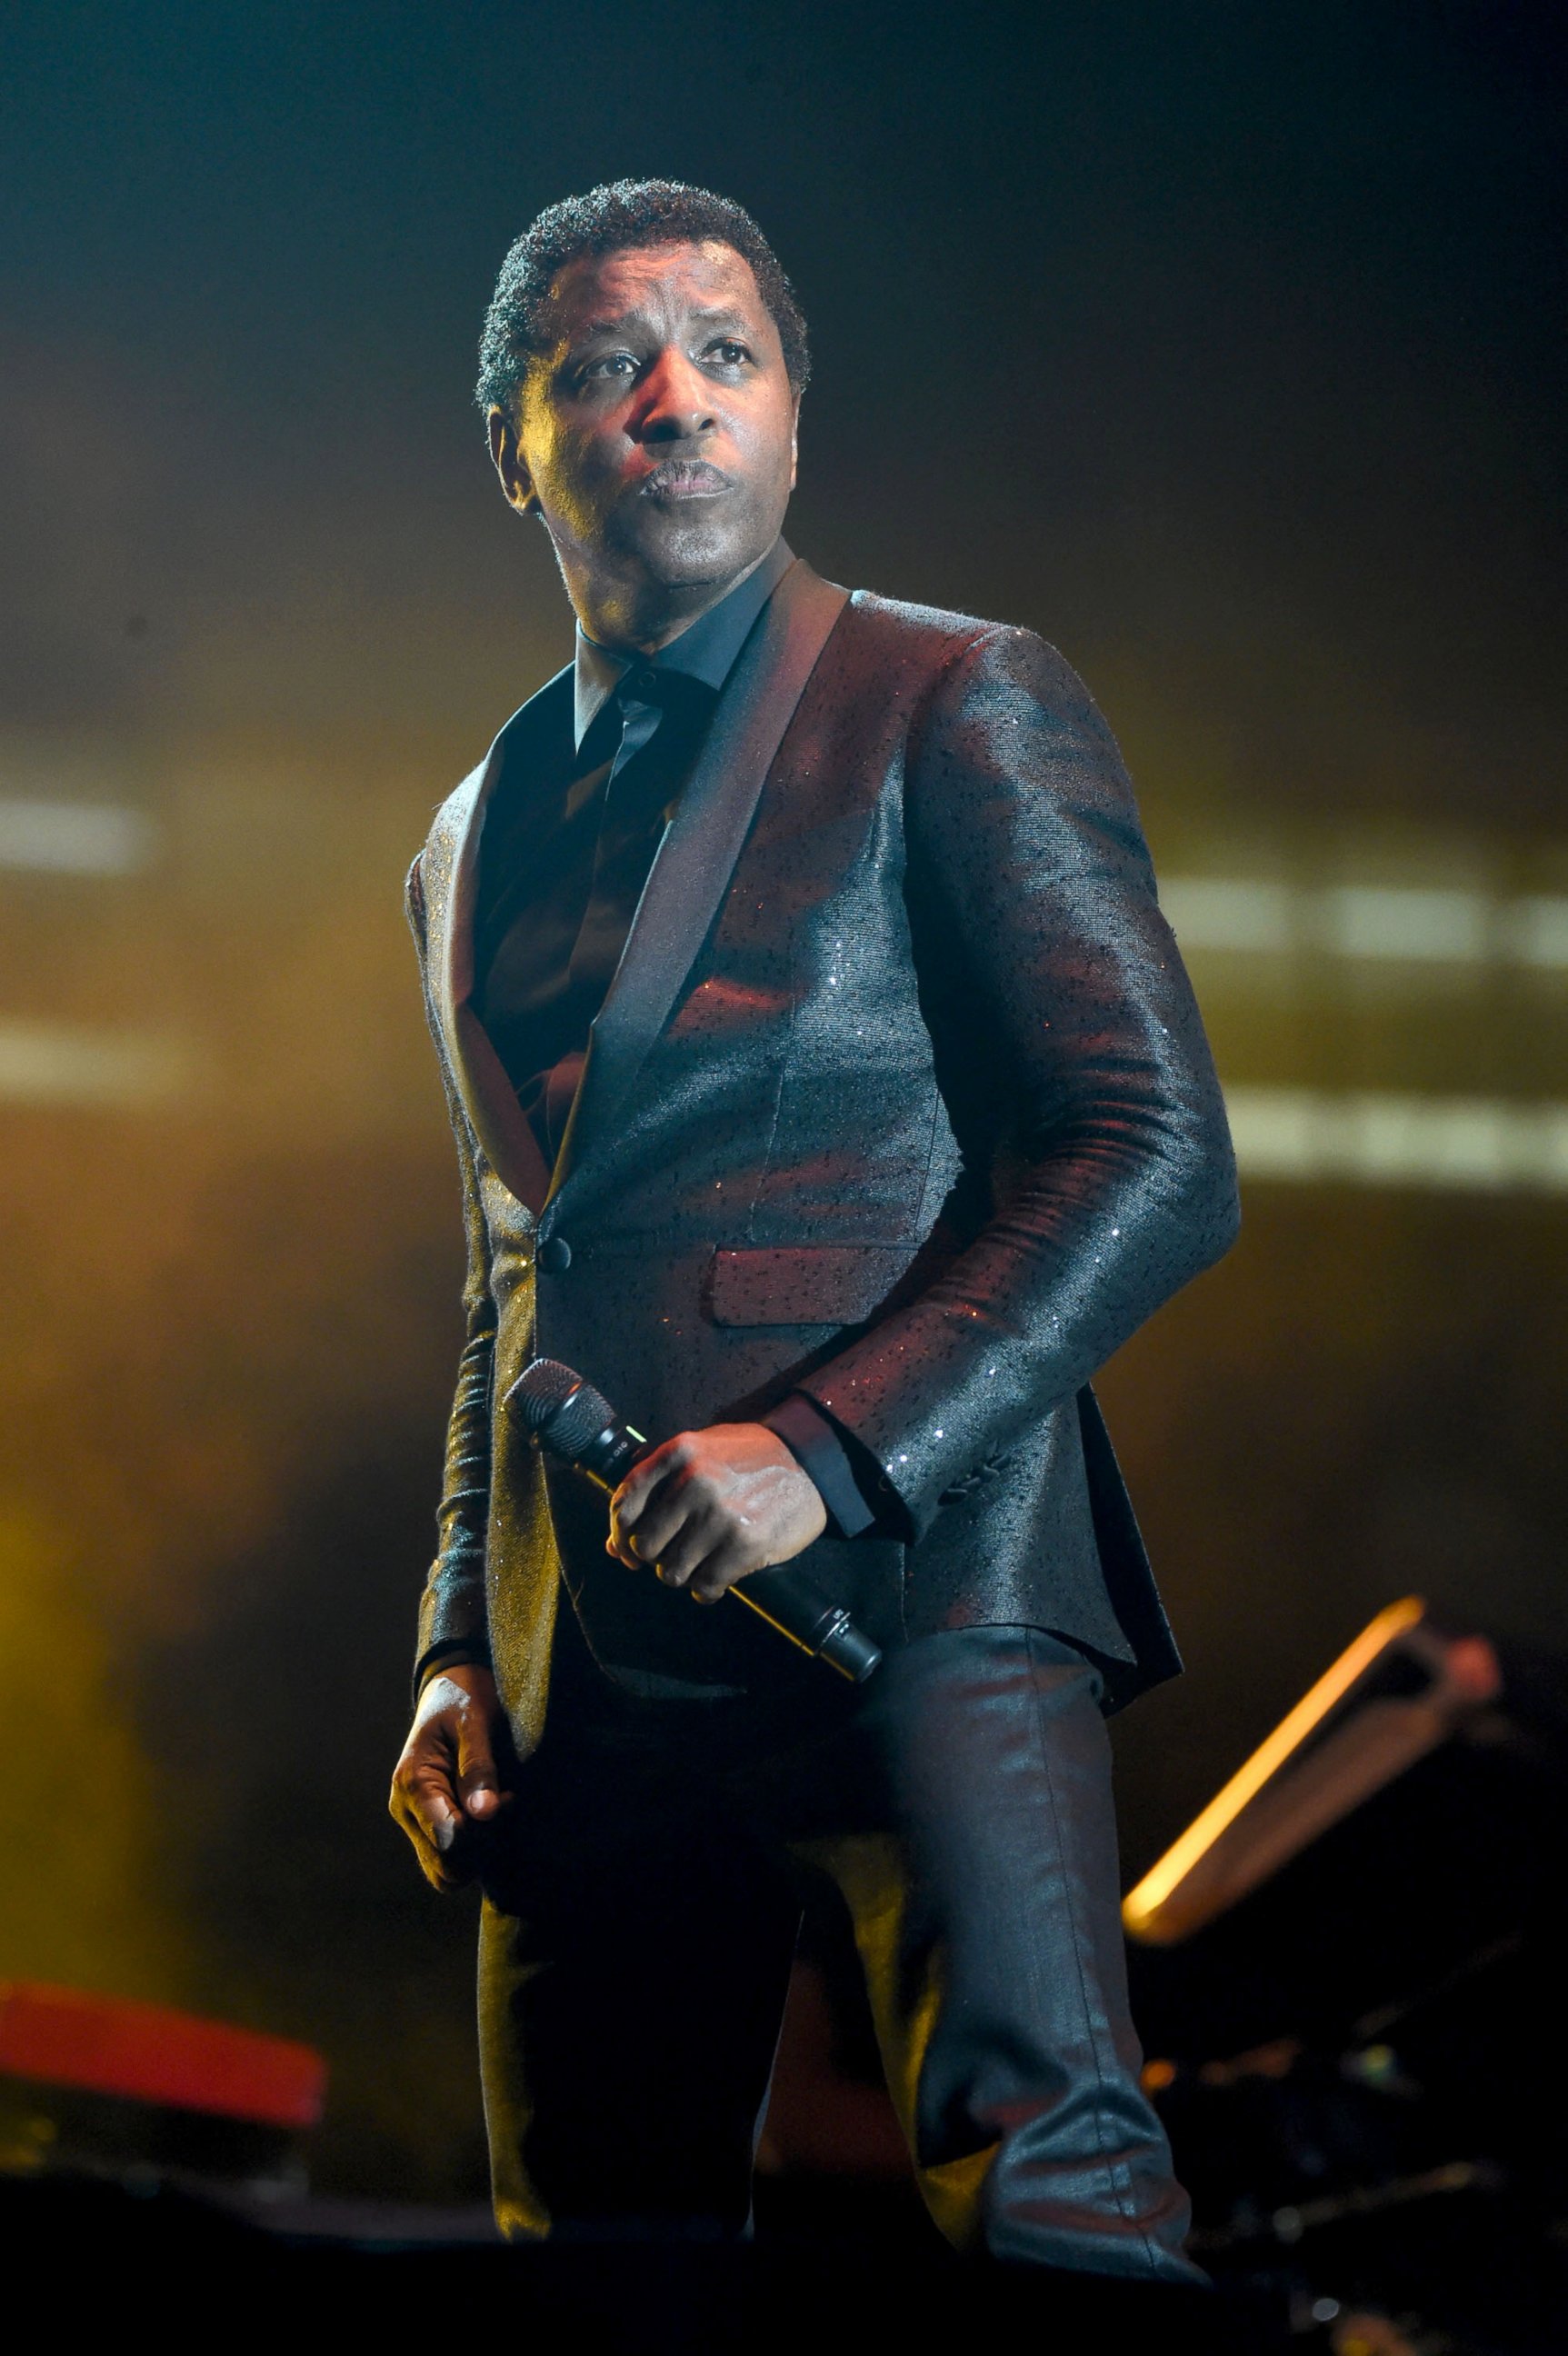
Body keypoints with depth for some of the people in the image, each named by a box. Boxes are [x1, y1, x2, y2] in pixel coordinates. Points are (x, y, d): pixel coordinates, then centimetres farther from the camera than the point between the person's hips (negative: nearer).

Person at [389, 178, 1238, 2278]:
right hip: (590, 1666, 6)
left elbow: (1159, 1155, -5)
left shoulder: (957, 705, 4)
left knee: (1040, 2189, -24)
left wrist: (830, 1445, -15)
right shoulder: (475, 847, 22)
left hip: (908, 1579, -6)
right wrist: (456, 1651, 14)